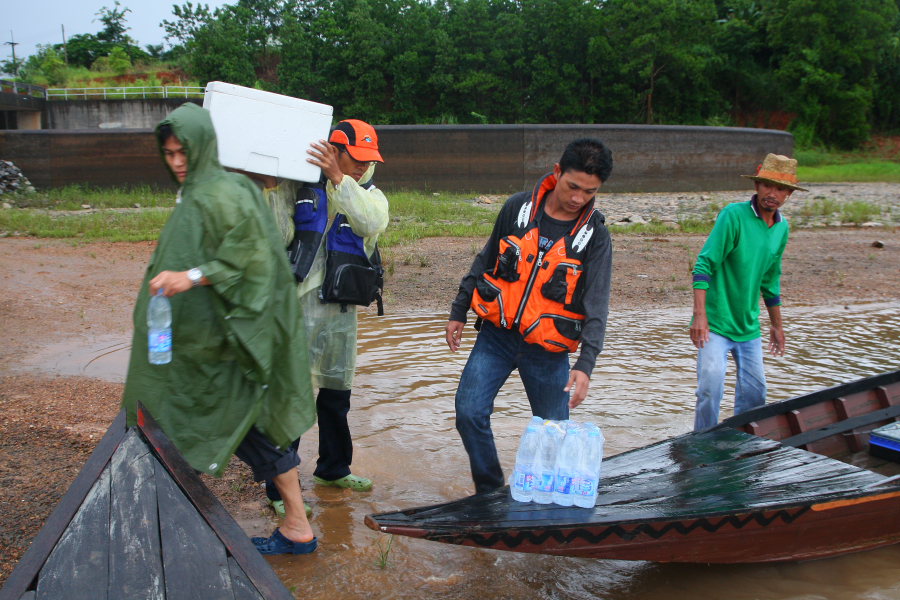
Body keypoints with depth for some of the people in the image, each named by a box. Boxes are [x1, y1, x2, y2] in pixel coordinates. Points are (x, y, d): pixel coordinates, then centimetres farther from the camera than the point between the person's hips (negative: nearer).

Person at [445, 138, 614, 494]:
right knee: (469, 413, -8)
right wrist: (459, 312, 11)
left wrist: (585, 364, -24)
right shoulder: (518, 208, -2)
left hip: (548, 348, -1)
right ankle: (490, 493, 12)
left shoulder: (595, 235, -7)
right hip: (496, 334, 1)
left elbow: (596, 306, -12)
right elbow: (486, 262, 10)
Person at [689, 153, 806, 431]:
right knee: (710, 388, -13)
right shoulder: (734, 215, -13)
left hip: (749, 326, 7)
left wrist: (776, 324, 24)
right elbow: (705, 264, -18)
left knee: (754, 392, 8)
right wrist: (699, 315, -26)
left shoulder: (782, 227, 8)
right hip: (716, 323, -6)